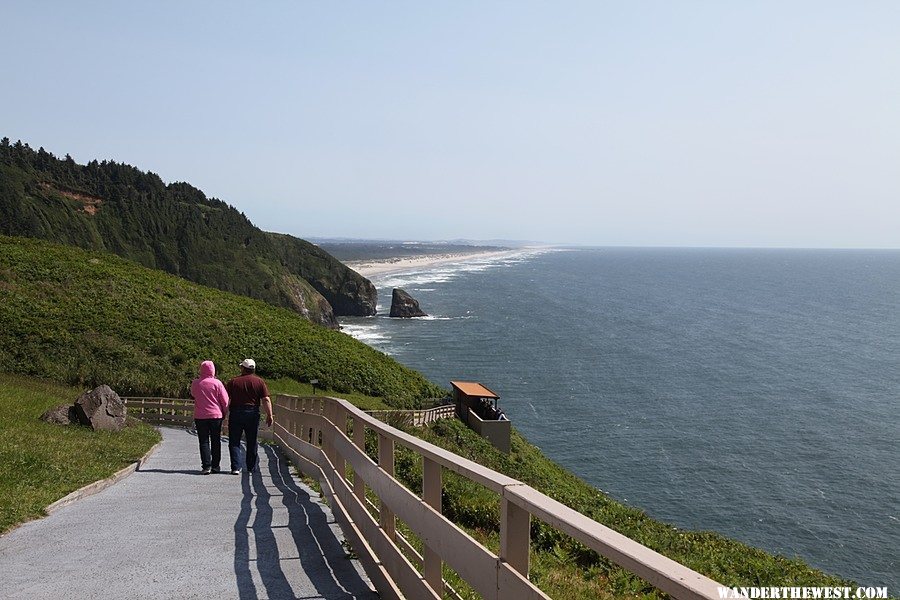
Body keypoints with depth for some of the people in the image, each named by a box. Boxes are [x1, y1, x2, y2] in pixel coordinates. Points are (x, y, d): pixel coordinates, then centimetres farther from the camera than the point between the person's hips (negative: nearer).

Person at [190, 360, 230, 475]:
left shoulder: (195, 383, -2)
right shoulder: (217, 383, -8)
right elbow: (225, 400, -4)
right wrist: (224, 413, 9)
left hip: (200, 416, 1)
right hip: (216, 415, -1)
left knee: (204, 442, 4)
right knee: (216, 441, 9)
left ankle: (206, 466, -4)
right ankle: (215, 466, 13)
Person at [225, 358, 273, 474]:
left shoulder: (233, 381, 1)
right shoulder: (259, 381, 2)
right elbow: (266, 400, -4)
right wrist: (269, 416, -1)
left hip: (236, 413, -1)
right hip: (253, 413, 1)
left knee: (234, 442, 5)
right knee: (252, 442, 12)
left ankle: (236, 467, -5)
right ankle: (251, 467, 17)